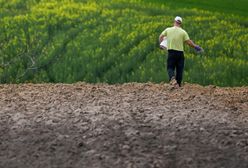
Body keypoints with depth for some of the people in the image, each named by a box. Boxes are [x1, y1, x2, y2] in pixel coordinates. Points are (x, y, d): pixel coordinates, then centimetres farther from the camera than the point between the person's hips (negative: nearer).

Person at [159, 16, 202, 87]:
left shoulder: (168, 30, 3)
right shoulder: (183, 32, -2)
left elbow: (161, 37, 13)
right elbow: (189, 42, -6)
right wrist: (195, 46, 9)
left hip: (171, 52, 0)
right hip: (180, 52, 0)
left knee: (170, 68, 3)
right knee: (179, 69, 7)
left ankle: (172, 78, -26)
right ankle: (178, 84, 7)